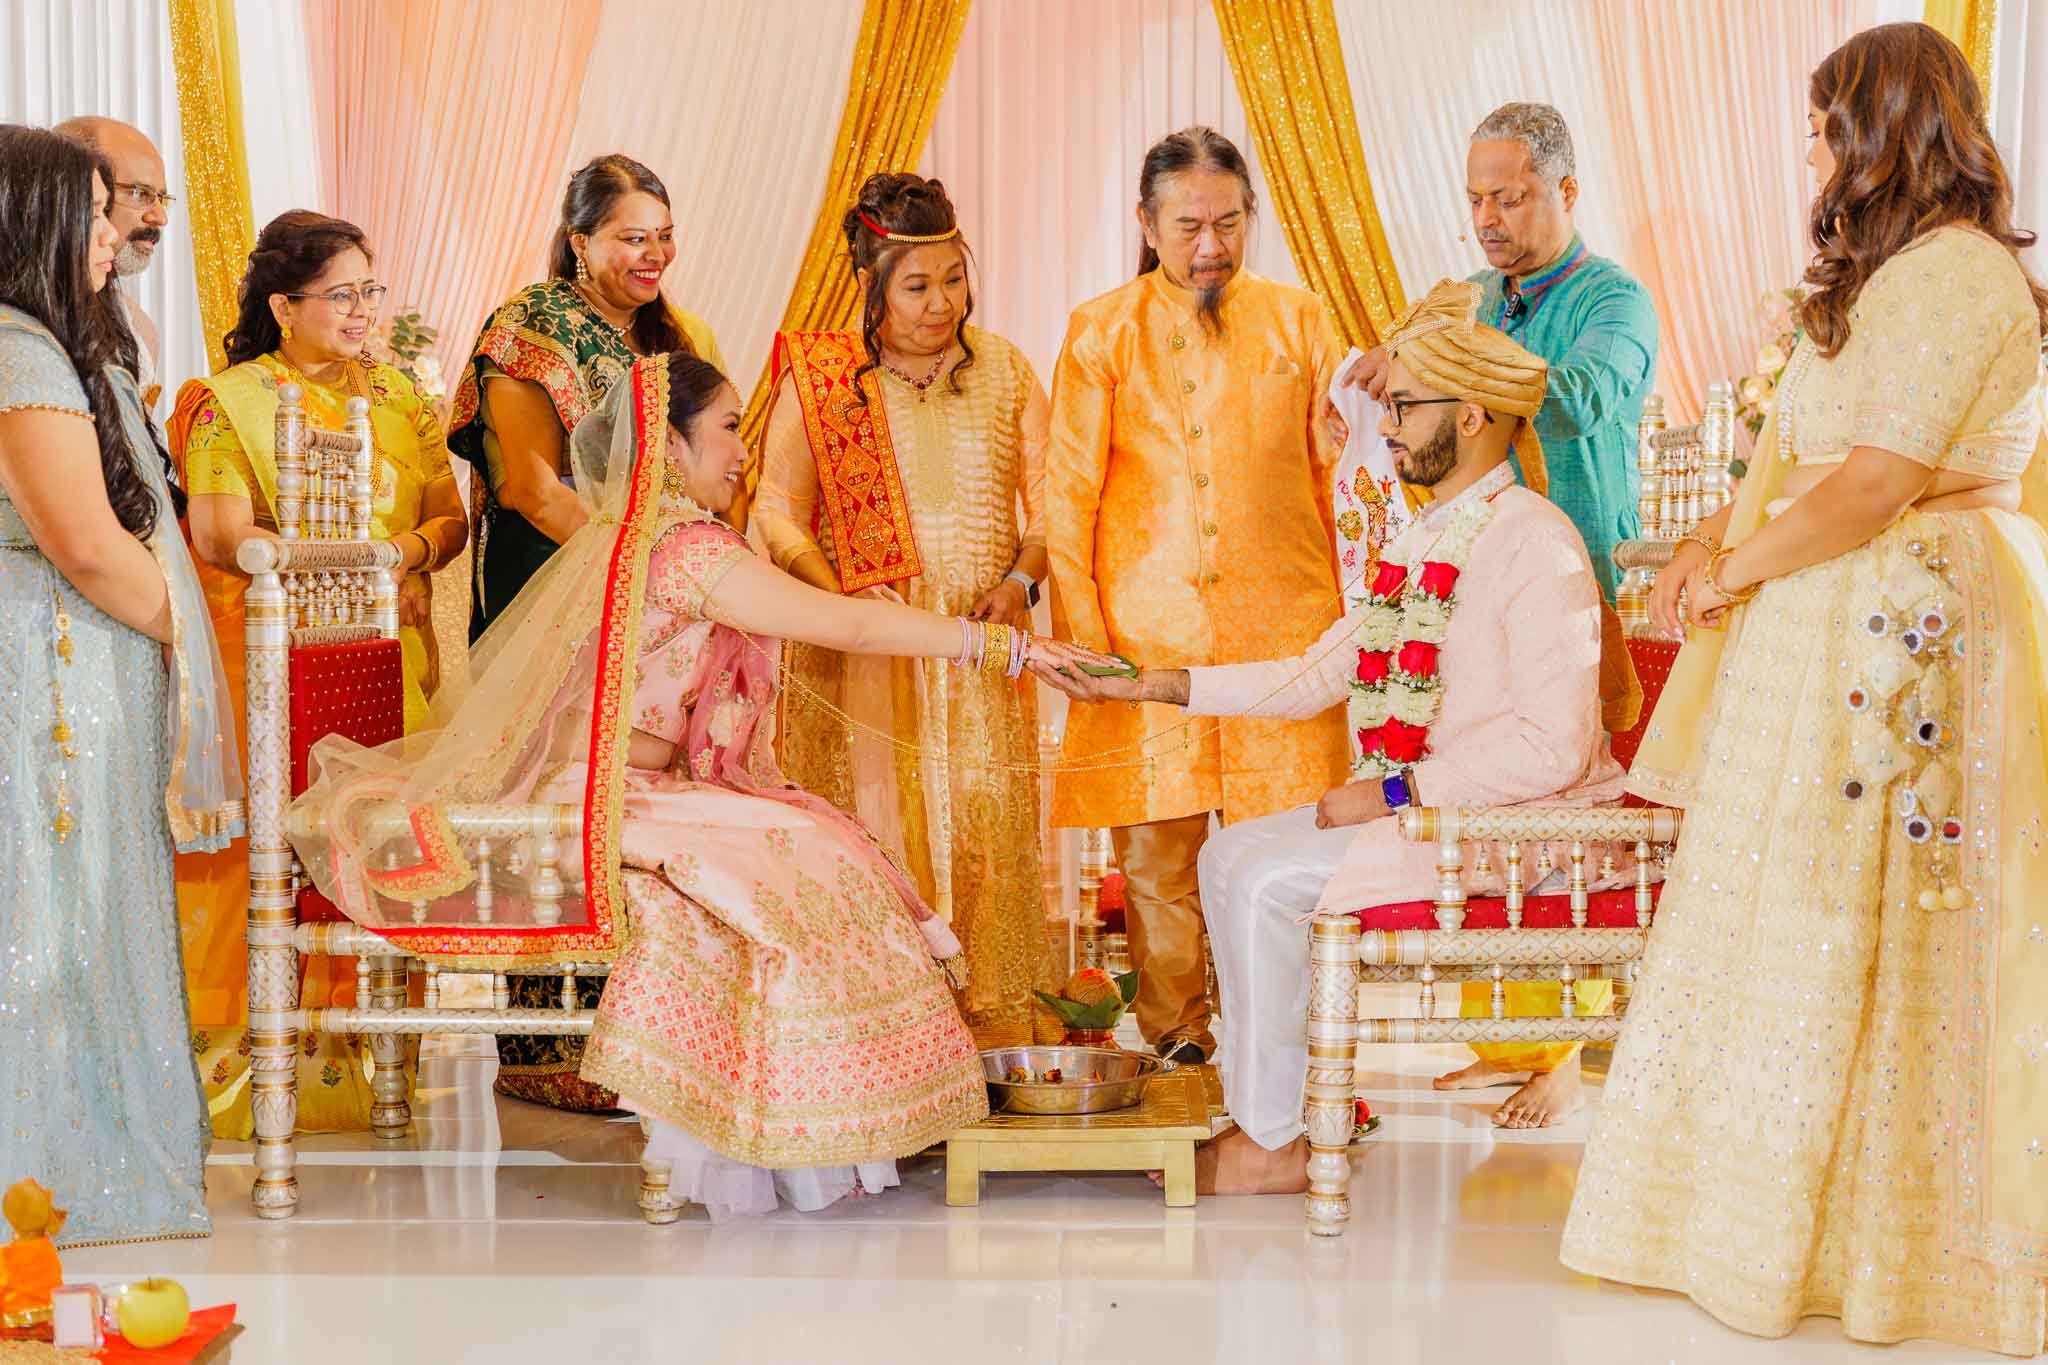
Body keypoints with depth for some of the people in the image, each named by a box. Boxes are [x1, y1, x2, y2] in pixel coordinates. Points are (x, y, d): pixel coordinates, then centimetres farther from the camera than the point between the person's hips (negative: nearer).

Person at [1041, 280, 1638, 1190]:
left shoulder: (1534, 543, -16)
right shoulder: (1424, 542, 14)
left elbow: (1555, 745, -24)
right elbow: (1315, 676, 15)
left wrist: (1393, 792, -19)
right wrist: (1156, 685, 10)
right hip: (1412, 808, 10)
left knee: (1269, 880, -18)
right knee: (1230, 856, 3)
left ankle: (1272, 1146, -5)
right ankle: (1267, 1108, 6)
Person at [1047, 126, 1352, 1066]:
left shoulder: (1297, 320, 11)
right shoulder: (1102, 332, 7)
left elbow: (1340, 467, 15)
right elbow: (1066, 492, 5)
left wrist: (1353, 603, 8)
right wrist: (1080, 628, -4)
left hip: (1281, 621, 1)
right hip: (1150, 624, -1)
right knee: (1155, 836, 0)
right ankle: (1173, 1032, 12)